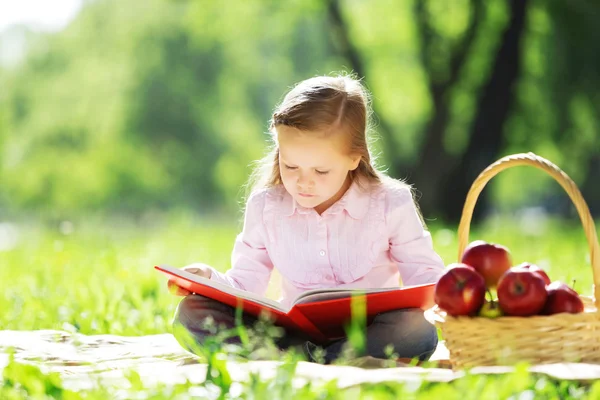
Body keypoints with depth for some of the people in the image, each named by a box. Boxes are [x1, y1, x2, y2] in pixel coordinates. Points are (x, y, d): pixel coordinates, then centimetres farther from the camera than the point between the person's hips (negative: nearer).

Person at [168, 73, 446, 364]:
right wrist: (211, 280, -15)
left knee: (419, 328, -37)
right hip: (293, 333, 3)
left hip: (371, 329, -2)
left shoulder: (391, 204, -5)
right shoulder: (264, 206, 2)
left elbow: (424, 274, 1)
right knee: (192, 312, -19)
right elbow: (246, 283, 6)